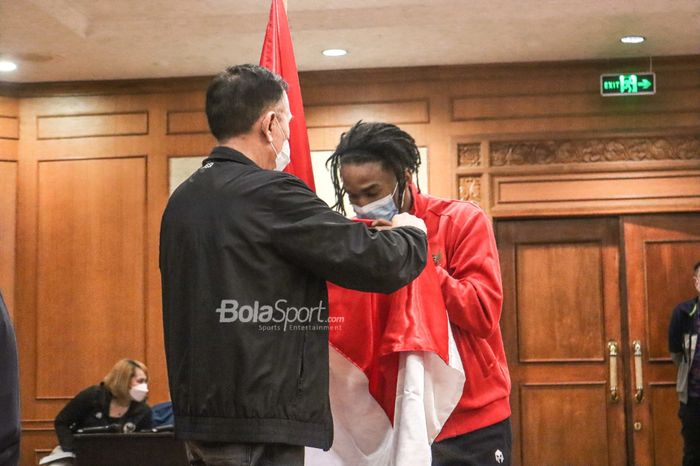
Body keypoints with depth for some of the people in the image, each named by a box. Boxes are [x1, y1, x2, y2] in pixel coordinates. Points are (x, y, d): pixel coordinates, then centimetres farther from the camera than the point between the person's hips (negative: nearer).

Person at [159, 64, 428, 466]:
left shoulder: (182, 199, 11)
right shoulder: (270, 194, -15)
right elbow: (381, 264, -13)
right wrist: (412, 232, 7)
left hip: (197, 413, 9)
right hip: (258, 422, -9)